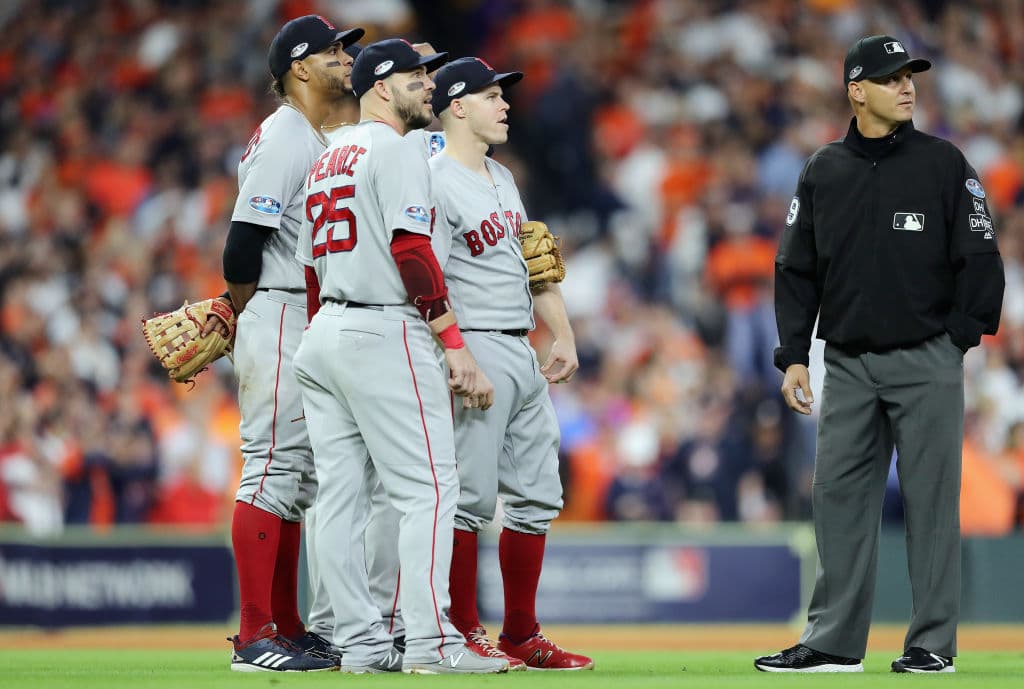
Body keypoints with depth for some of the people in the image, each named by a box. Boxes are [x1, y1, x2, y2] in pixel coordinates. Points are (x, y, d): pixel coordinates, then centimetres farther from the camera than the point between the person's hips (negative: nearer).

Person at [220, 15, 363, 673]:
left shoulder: (320, 143, 19)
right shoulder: (282, 138, -12)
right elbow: (244, 243, -17)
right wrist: (251, 319, -8)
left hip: (313, 330, 10)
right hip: (279, 321, -10)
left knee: (298, 478, 11)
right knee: (273, 468, -10)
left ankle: (288, 629, 16)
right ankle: (255, 637, -11)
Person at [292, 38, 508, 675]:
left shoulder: (325, 160, 21)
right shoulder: (395, 149, -7)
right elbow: (411, 252, -16)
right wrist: (457, 348, -17)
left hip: (323, 334, 9)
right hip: (385, 335, -9)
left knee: (343, 495, 5)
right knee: (428, 485, -9)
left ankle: (361, 643, 5)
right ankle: (430, 641, -16)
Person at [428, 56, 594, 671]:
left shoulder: (503, 178, 17)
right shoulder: (437, 182, -10)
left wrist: (564, 338, 16)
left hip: (524, 355, 9)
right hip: (477, 350, -9)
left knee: (537, 496, 9)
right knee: (471, 497, -6)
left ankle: (522, 636, 15)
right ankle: (466, 633, 0)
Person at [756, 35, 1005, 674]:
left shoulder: (943, 163, -1)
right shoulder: (823, 172, 8)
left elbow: (980, 258, -1)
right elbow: (797, 270, 11)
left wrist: (958, 340, -6)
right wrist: (794, 356, 4)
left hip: (925, 362, -3)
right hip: (848, 364, 3)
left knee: (931, 500, -1)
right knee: (841, 498, 3)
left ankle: (933, 642, 4)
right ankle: (834, 641, 7)